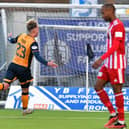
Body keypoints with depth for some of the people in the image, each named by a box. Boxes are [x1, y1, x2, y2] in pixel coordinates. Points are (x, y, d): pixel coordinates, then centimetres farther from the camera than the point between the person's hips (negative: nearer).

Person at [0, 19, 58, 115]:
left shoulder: (21, 36, 2)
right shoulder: (33, 43, -17)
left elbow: (12, 41, 23)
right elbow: (38, 57, -29)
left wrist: (9, 37, 45)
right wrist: (47, 63, -36)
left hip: (13, 64, 5)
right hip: (23, 68, -5)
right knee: (25, 90, 16)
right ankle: (25, 109, 31)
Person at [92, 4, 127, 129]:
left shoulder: (118, 25, -13)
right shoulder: (111, 26, 17)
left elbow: (115, 46, -22)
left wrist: (101, 59, -29)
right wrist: (101, 61, 23)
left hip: (116, 63, -10)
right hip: (109, 63, 10)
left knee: (117, 89, -5)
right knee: (98, 86, 5)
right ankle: (113, 114, 10)